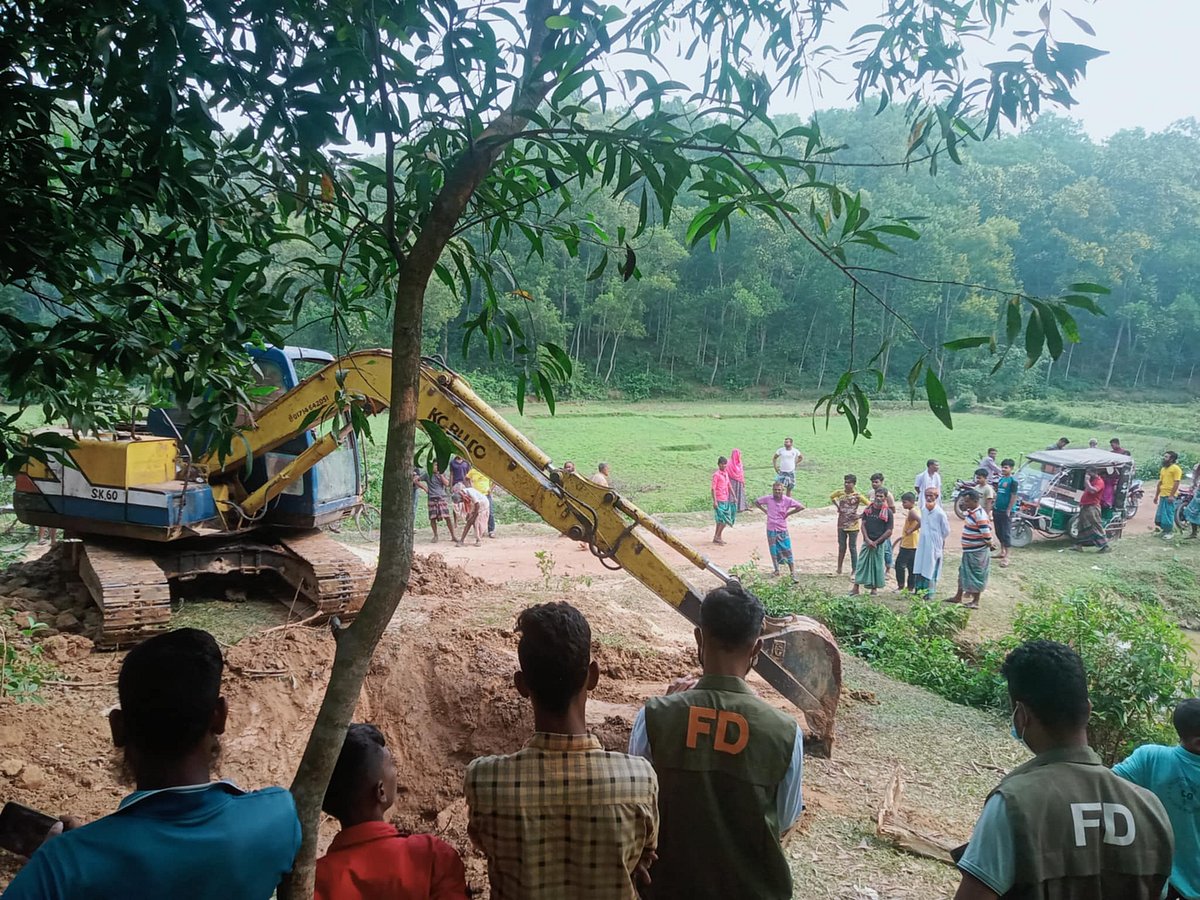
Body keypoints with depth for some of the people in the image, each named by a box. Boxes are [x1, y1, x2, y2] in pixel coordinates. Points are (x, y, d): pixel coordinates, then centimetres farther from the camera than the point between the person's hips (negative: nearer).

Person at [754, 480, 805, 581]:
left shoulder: (787, 500, -9)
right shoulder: (768, 499, -4)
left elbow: (801, 507, -8)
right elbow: (756, 502, 11)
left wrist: (788, 513, -7)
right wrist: (765, 511, 2)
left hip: (783, 530, -2)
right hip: (771, 530, 2)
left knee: (787, 552, -4)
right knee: (774, 551, 10)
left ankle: (793, 574, -2)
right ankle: (776, 570, 27)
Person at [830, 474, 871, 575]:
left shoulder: (857, 495, -12)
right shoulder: (840, 493, 0)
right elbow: (831, 497, 21)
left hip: (853, 525, -4)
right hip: (841, 525, 4)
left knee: (852, 547, 1)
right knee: (841, 547, 13)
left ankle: (855, 570, 8)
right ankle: (839, 569, 22)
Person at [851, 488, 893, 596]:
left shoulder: (888, 513, -7)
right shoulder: (868, 509, 4)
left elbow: (889, 531, -9)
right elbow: (863, 525, 3)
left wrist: (876, 542, -11)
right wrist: (867, 540, -11)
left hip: (879, 543, -3)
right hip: (867, 542, 3)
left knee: (877, 566, 5)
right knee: (861, 563, 1)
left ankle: (874, 588, 17)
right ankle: (856, 587, 5)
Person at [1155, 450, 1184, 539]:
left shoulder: (1175, 468, -8)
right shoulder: (1163, 469, 17)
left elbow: (1176, 483, -13)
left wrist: (1171, 495, -19)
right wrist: (1156, 495, 20)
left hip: (1170, 496, -8)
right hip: (1162, 495, 8)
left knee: (1168, 514, -5)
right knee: (1160, 514, 9)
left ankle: (1170, 531, 5)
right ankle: (1163, 529, 20)